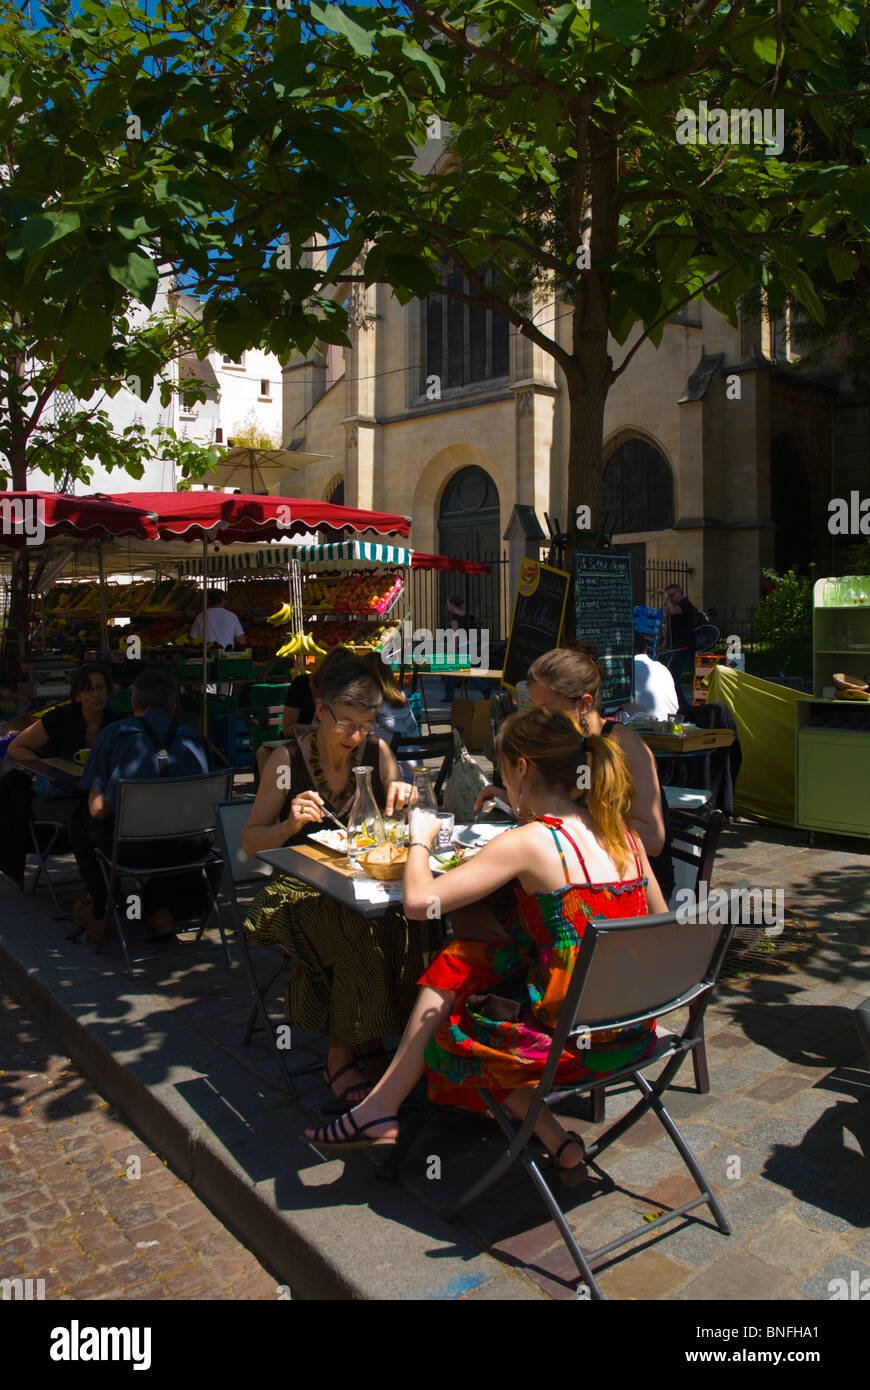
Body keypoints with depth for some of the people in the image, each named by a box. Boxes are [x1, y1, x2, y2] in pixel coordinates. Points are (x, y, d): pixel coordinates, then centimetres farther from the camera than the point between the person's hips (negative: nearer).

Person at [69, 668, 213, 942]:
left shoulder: (113, 733, 4)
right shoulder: (194, 738, 11)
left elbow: (97, 809, 1)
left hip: (131, 846, -2)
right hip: (190, 849, 3)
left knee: (80, 819, 29)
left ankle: (98, 914, 39)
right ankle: (157, 909, 30)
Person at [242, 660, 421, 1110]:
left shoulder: (377, 752, 4)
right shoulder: (287, 760, -5)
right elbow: (250, 840, -1)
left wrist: (404, 798, -10)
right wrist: (290, 824, -21)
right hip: (302, 888, -3)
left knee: (413, 921, -28)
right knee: (362, 931, -32)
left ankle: (371, 1037, -6)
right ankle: (339, 1058, -11)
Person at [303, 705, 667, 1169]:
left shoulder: (529, 842, -18)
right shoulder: (624, 836, 3)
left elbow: (418, 901, -20)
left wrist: (419, 839, -2)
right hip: (636, 1032, 7)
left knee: (449, 1030, 21)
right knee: (459, 963, 17)